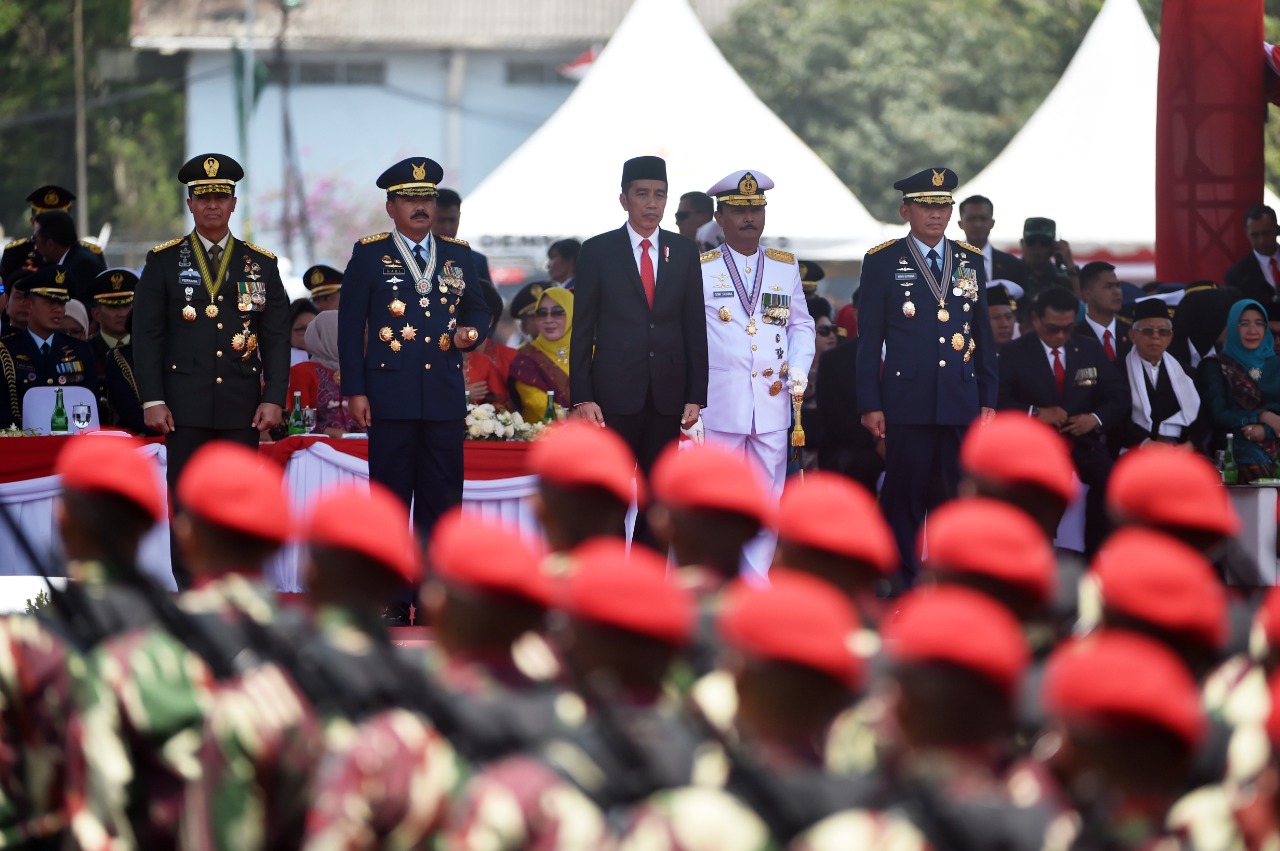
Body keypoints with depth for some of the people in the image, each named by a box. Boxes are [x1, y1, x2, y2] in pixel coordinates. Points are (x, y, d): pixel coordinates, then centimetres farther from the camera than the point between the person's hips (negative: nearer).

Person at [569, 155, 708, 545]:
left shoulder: (684, 252, 9)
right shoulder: (597, 251, 2)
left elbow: (695, 328, 8)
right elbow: (582, 330, 0)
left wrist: (696, 395, 2)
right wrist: (582, 397, -7)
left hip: (667, 396, 3)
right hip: (615, 395, -3)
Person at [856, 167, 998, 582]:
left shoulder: (971, 260, 11)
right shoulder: (883, 262, 2)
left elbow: (984, 335, 14)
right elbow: (869, 338, 1)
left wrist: (988, 399, 10)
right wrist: (870, 404, -4)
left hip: (962, 402, 3)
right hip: (907, 403, -3)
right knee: (905, 498, 1)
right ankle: (905, 589, 8)